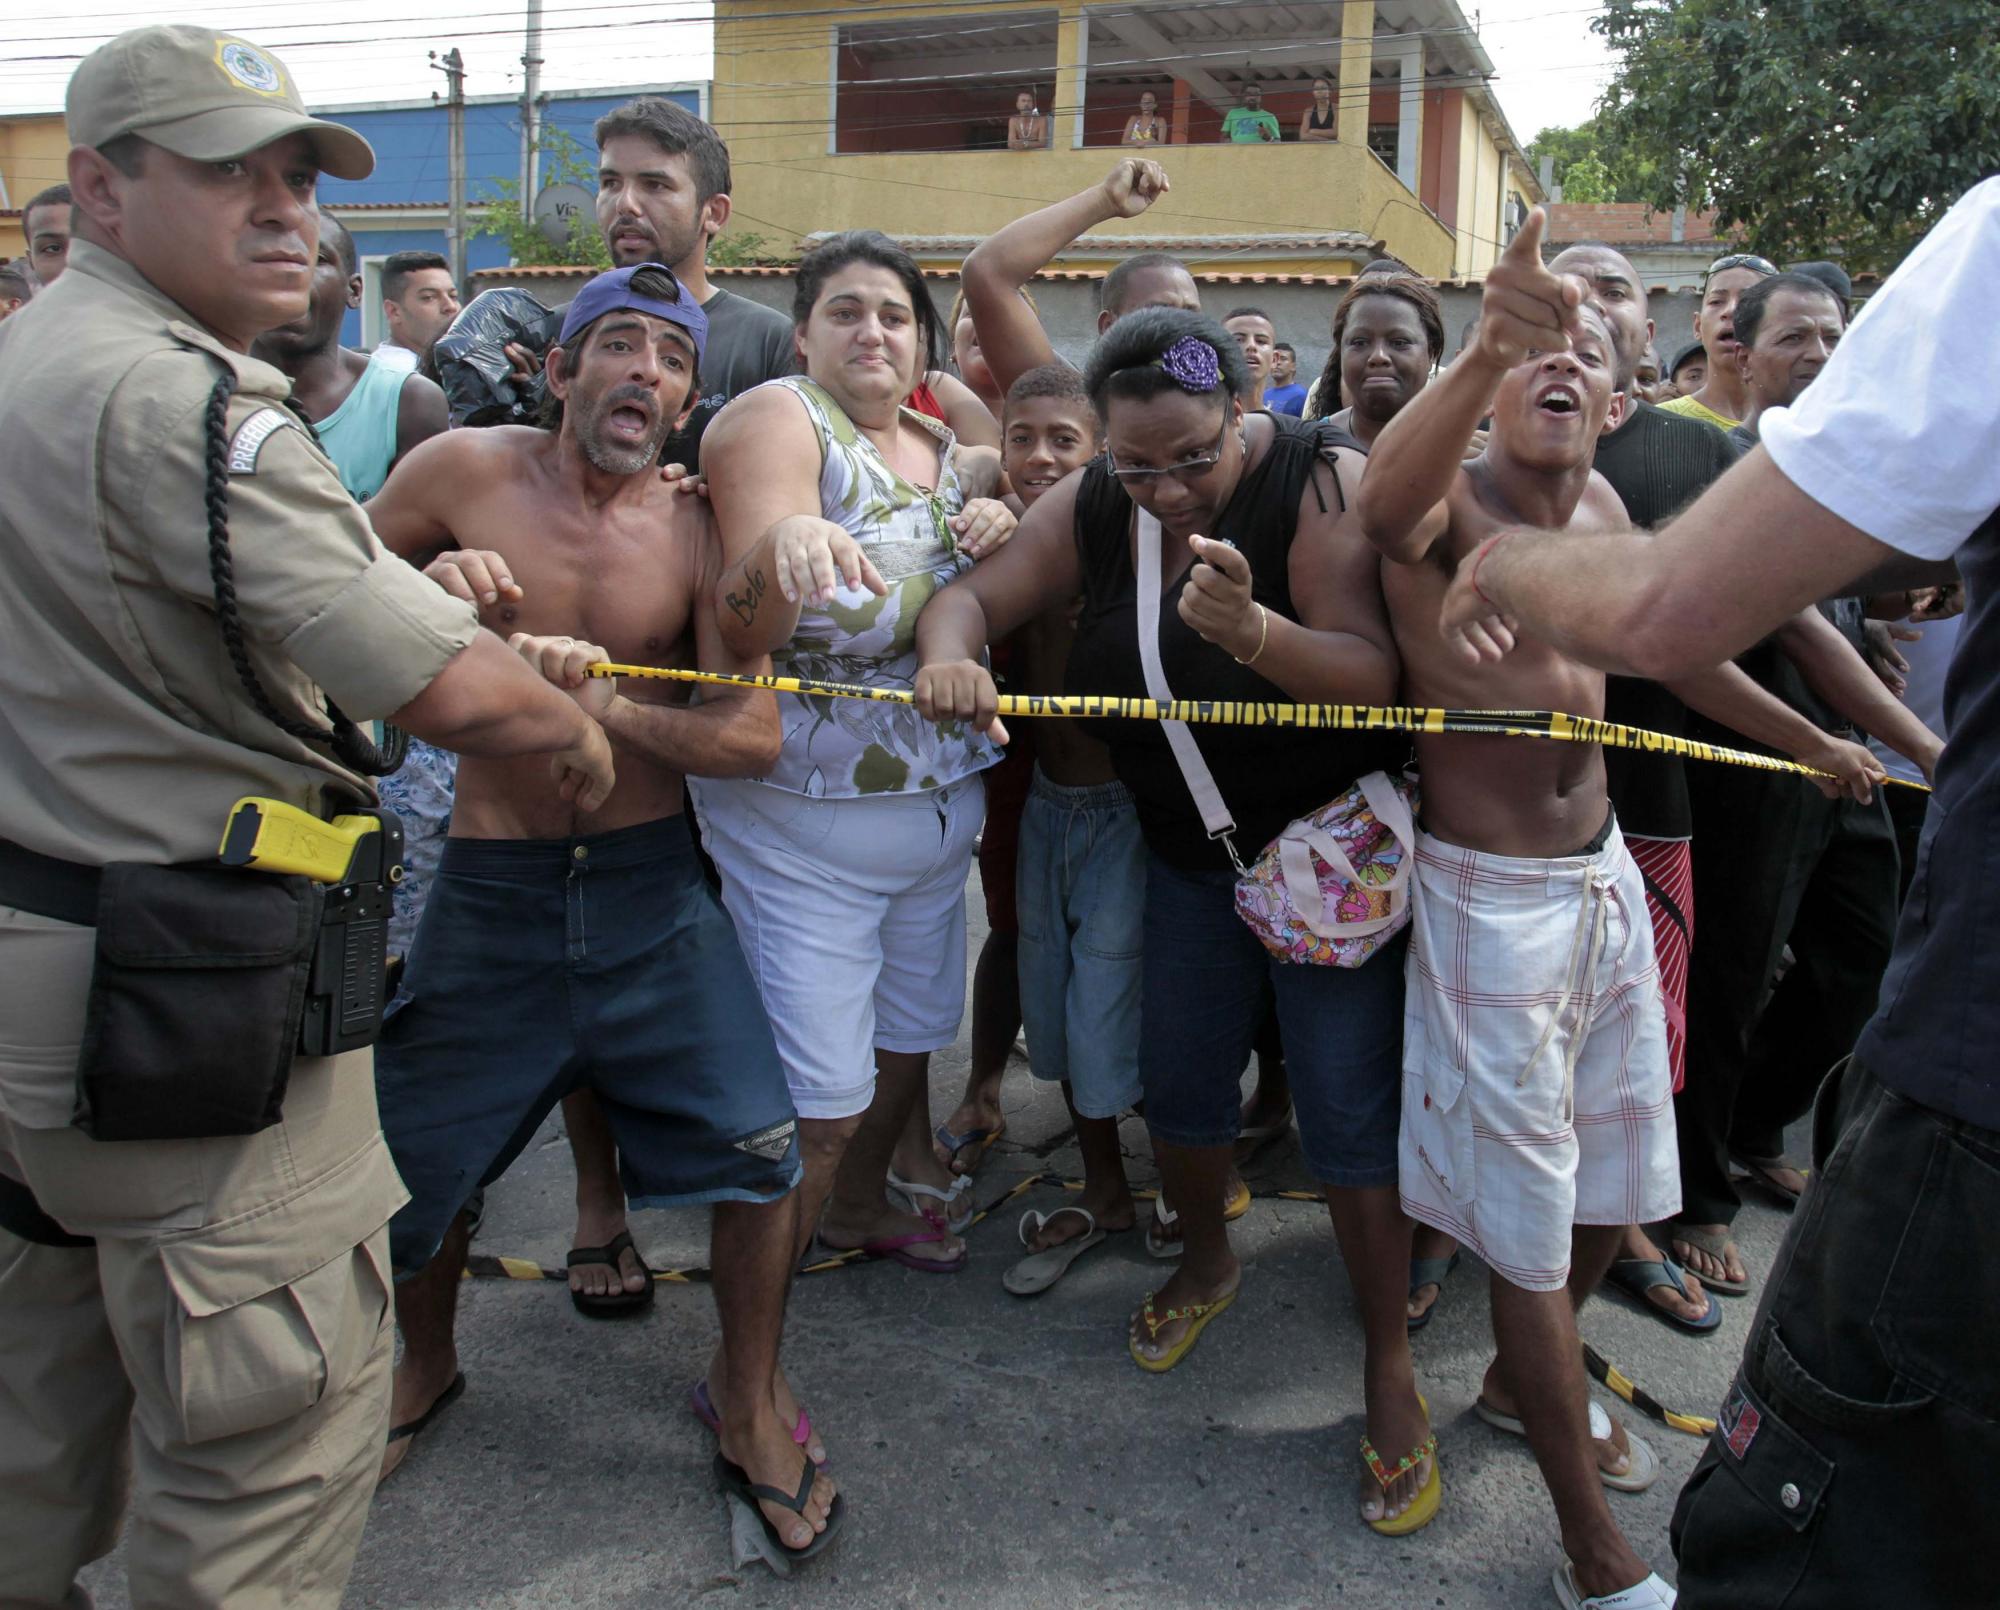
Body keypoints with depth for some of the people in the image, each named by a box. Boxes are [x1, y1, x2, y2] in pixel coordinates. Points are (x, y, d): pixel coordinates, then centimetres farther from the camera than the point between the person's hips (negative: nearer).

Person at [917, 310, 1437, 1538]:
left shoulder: (1321, 487, -22)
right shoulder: (1090, 508, -7)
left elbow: (1372, 678, -30)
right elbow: (977, 596, -7)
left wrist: (1255, 630, -50)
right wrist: (950, 654, -31)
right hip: (1191, 849, 5)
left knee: (1351, 1113, -2)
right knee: (1181, 1083, 15)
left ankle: (1391, 1370, 18)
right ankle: (1209, 1264, 45)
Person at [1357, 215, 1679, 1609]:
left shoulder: (1603, 509, 5)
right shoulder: (1449, 502, -16)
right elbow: (1386, 509, -42)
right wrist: (1485, 350, -59)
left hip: (1604, 872, 8)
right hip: (1491, 899, -7)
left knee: (1618, 1172, 20)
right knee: (1530, 1206, 3)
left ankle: (1523, 1383, 46)